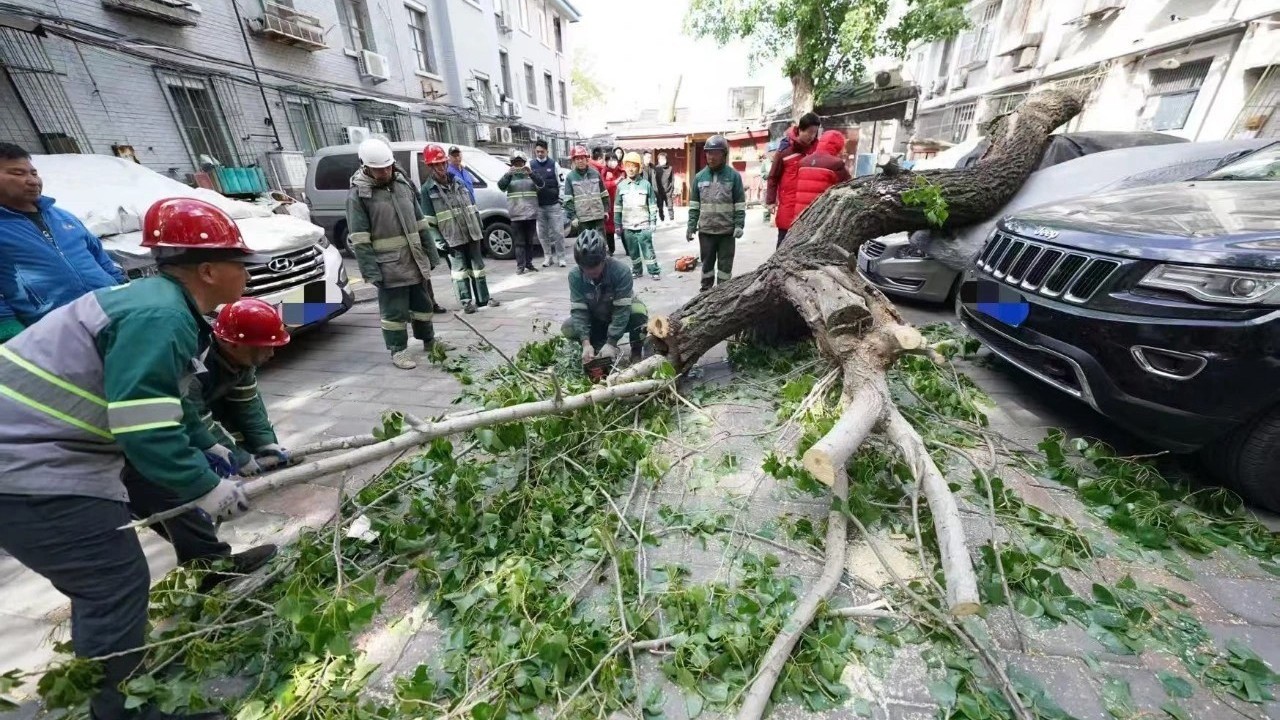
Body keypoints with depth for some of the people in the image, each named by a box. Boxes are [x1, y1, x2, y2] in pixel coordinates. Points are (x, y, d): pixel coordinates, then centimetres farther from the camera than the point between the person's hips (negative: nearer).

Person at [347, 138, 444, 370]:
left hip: (416, 259, 6)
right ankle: (398, 351, 15)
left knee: (424, 303, 17)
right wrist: (370, 270, -17)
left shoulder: (403, 183, 10)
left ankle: (429, 340, 35)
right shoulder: (358, 193, -7)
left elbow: (420, 221, 14)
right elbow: (359, 239, -11)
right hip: (389, 266, -6)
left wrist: (431, 253, 12)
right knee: (394, 310, 2)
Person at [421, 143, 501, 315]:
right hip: (452, 238, -4)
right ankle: (467, 301, 10)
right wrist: (440, 241, -12)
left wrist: (479, 227, 13)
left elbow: (472, 207, 17)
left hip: (471, 233, 4)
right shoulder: (427, 189, -3)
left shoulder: (457, 182, 12)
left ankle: (484, 298, 18)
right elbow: (429, 221, -6)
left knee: (477, 266, 9)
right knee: (459, 269, 0)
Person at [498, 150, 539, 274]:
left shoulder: (530, 175, 10)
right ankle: (520, 266, 0)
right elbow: (501, 186, -9)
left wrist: (530, 173, -24)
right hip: (516, 214, -1)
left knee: (529, 241, 9)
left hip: (531, 213, 2)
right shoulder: (510, 176, 9)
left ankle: (529, 263, 17)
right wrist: (508, 174, -24)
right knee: (519, 241, -2)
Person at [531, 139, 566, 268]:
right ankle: (547, 256, 18)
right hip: (538, 206, 2)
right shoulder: (531, 165, 7)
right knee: (542, 233, 6)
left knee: (558, 232, -2)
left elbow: (560, 182, 3)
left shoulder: (553, 164, 4)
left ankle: (560, 257, 7)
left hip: (554, 204, -2)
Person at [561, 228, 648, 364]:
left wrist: (611, 343, -39)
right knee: (568, 329, -21)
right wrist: (586, 343, -37)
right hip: (596, 319, 3)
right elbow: (579, 310, -24)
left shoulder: (621, 270, -31)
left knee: (639, 313, -35)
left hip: (623, 315, -3)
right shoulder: (575, 275, -22)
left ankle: (636, 354, -9)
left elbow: (622, 309, -32)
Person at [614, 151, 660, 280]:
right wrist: (617, 224, 7)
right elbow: (617, 207, 9)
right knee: (632, 251, 11)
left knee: (648, 249, -3)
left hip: (643, 225, -3)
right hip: (627, 226, 3)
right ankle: (636, 270, 25)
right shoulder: (621, 185, 5)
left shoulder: (646, 184, -2)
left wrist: (653, 222, -3)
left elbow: (652, 205, 1)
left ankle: (654, 271, 6)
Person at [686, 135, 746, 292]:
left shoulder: (733, 175, -2)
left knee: (725, 264, 6)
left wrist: (739, 225, -9)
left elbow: (740, 204, -1)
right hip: (705, 230, 2)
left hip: (727, 230, -2)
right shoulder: (700, 176, 5)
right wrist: (691, 225, 2)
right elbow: (694, 204, 8)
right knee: (707, 262, 12)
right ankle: (705, 291, 24)